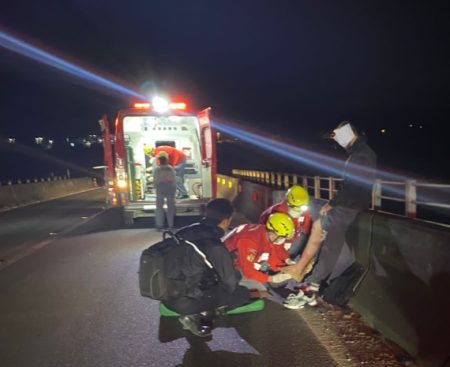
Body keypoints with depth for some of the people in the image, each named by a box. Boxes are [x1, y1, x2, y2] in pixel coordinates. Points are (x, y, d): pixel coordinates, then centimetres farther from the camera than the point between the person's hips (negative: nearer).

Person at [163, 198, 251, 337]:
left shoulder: (186, 232, 0)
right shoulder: (215, 246, -21)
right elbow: (230, 284, -11)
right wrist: (237, 274, 12)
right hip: (186, 301, -8)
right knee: (243, 293, 6)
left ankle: (205, 311, 6)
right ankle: (201, 315, -3)